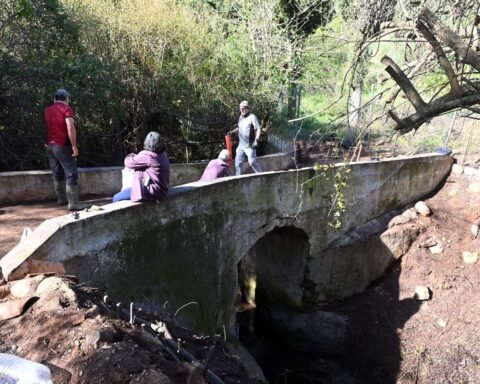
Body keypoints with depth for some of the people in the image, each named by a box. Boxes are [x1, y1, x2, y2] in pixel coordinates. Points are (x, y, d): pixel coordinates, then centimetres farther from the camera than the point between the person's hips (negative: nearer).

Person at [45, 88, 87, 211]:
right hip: (62, 145, -7)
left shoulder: (47, 110, 13)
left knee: (57, 173, 17)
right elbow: (70, 128, -19)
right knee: (71, 173, -8)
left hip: (49, 145, 7)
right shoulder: (66, 109, -8)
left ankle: (61, 198, 27)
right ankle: (73, 203, -15)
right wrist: (74, 146, -18)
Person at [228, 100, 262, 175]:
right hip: (241, 145, 7)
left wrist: (256, 140, -26)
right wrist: (233, 131, 9)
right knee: (238, 162, 7)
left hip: (249, 145, -7)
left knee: (252, 162, -6)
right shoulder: (241, 117, 13)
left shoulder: (252, 117, -10)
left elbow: (258, 129, -14)